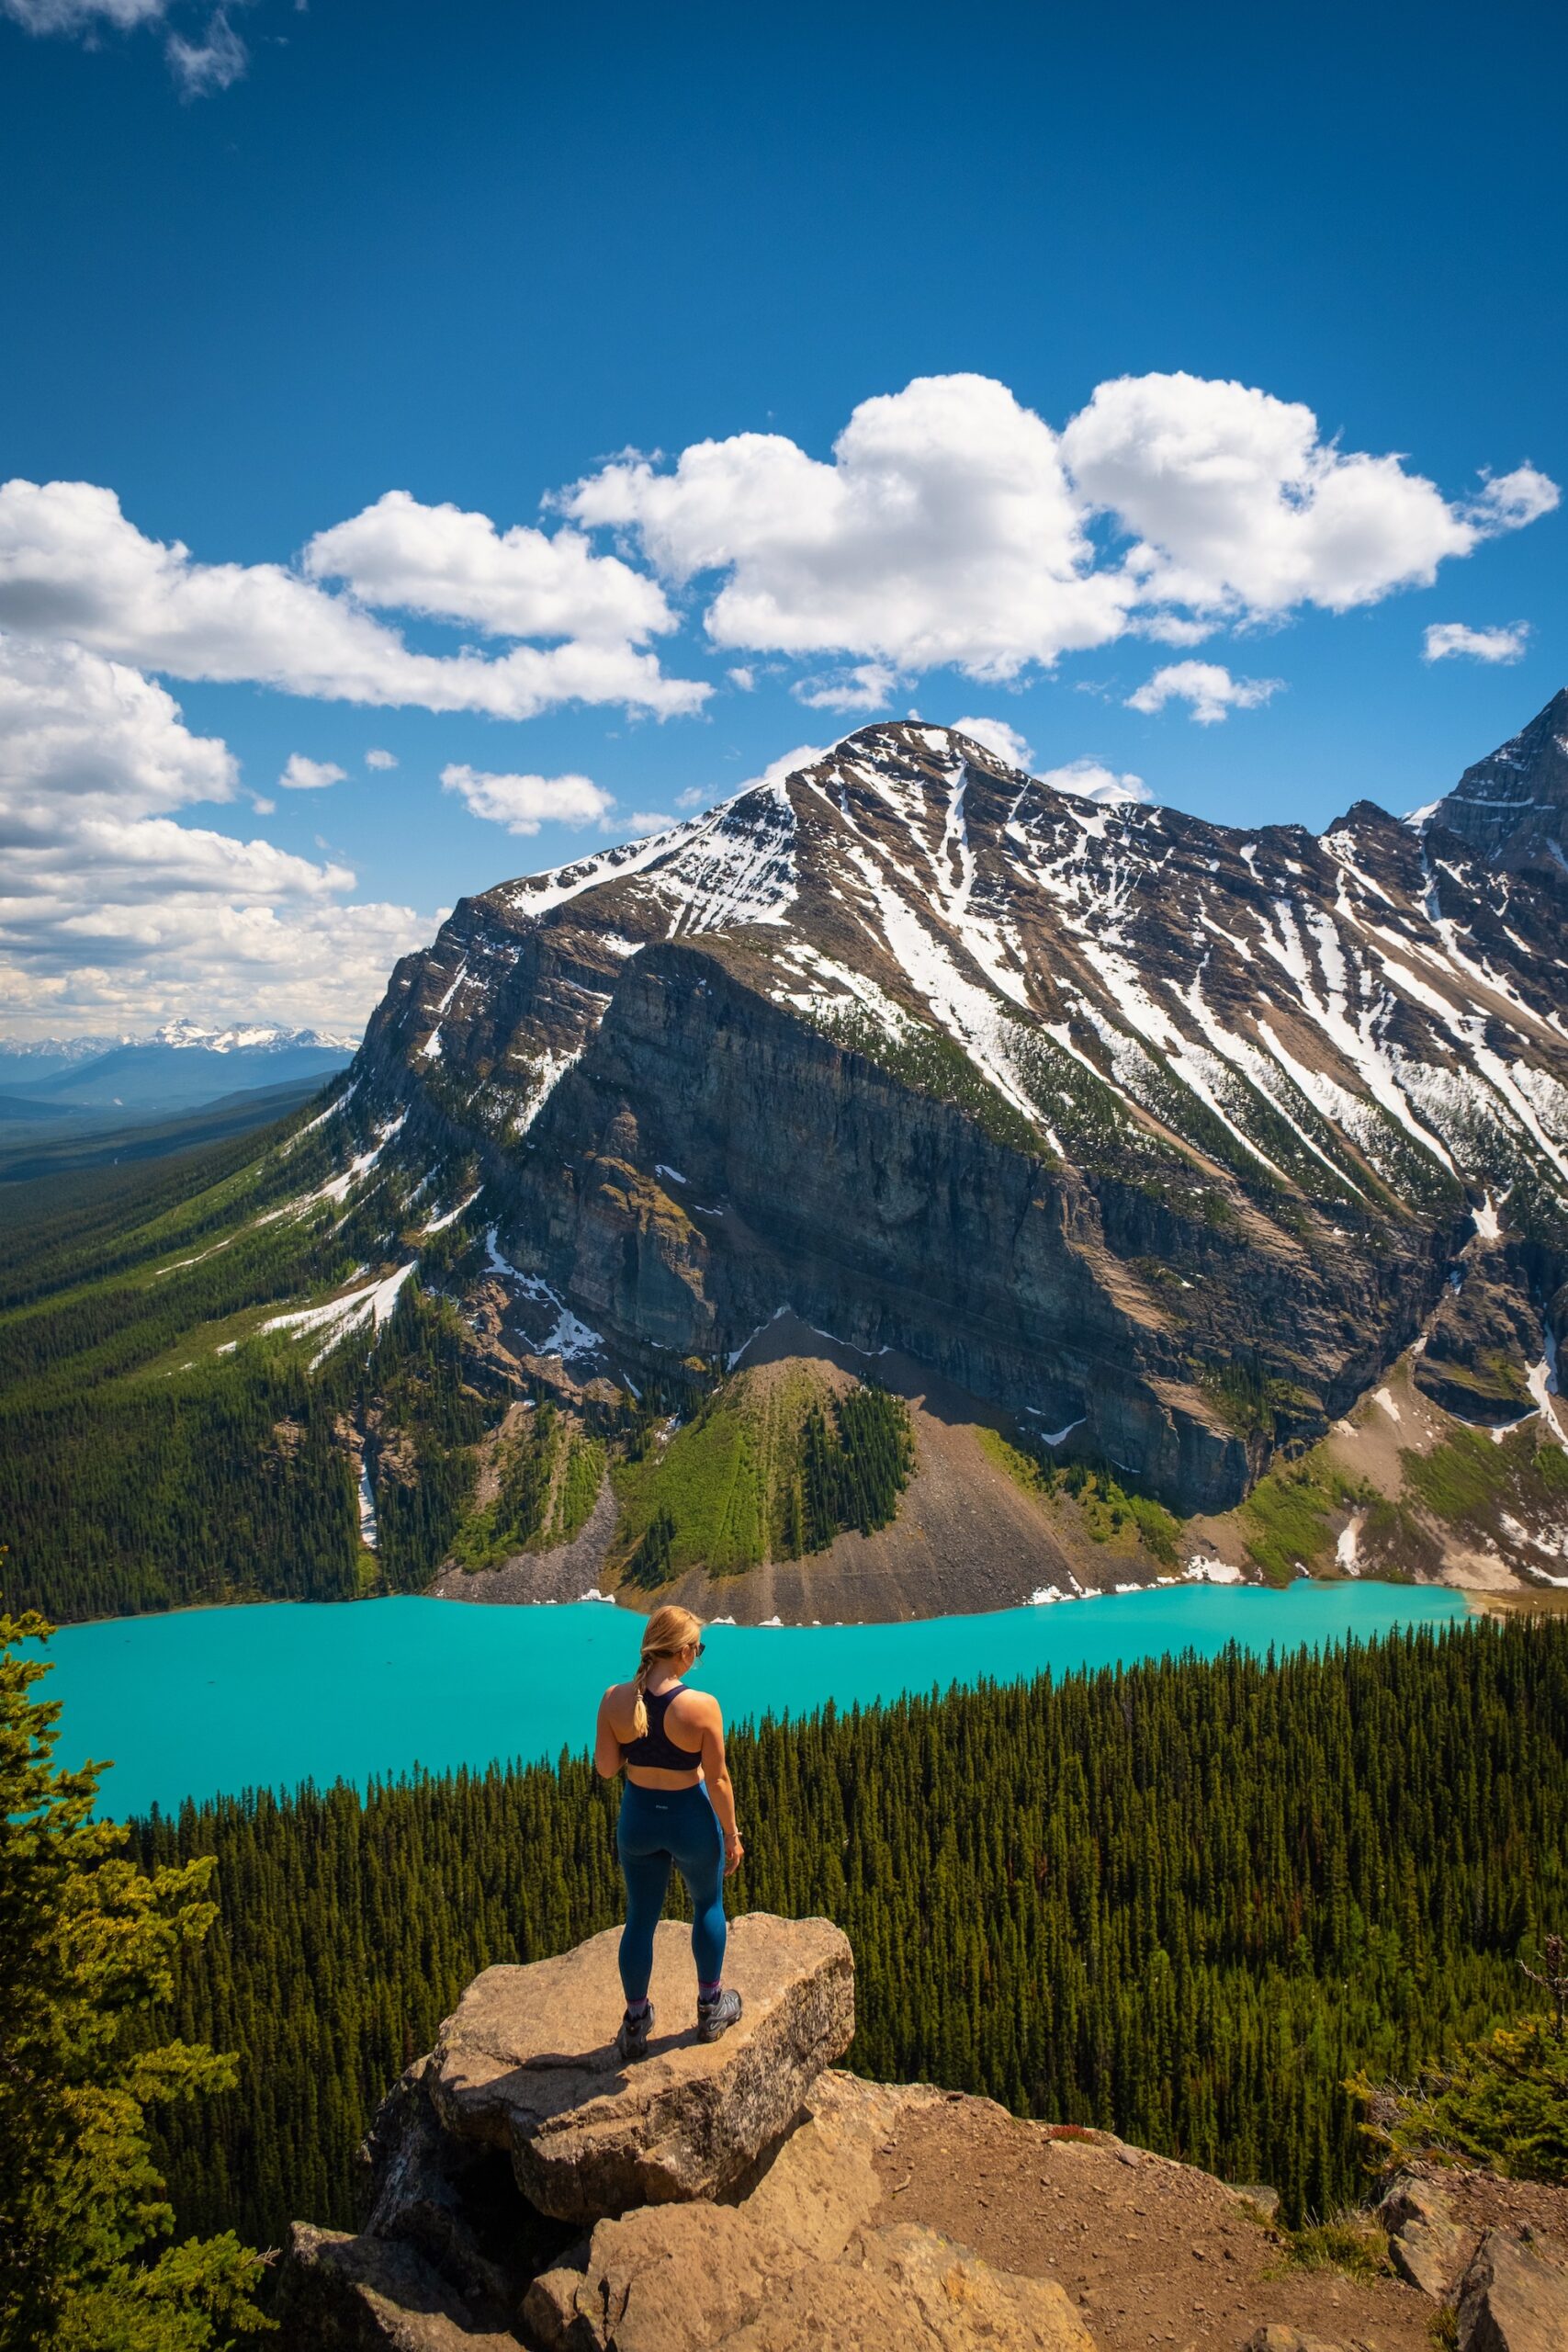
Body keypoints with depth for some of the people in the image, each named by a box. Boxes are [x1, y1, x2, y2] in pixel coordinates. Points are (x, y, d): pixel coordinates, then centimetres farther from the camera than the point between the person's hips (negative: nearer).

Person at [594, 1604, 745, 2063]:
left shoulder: (615, 1699, -15)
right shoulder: (701, 1706, -25)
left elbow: (606, 1768, -7)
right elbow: (717, 1779, -16)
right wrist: (731, 1834, -2)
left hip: (637, 1818, 3)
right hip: (691, 1818, -2)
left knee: (640, 1920, 20)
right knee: (708, 1906, 24)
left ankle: (635, 2024, 33)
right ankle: (711, 2008, 39)